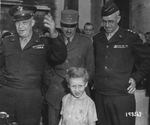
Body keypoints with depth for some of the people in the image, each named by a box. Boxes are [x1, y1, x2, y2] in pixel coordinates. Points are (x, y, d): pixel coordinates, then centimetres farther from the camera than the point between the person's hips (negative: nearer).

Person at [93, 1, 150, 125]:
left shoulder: (130, 37, -4)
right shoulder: (97, 39, 10)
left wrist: (136, 78, -3)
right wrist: (94, 80, 11)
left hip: (122, 96, -4)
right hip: (100, 96, 4)